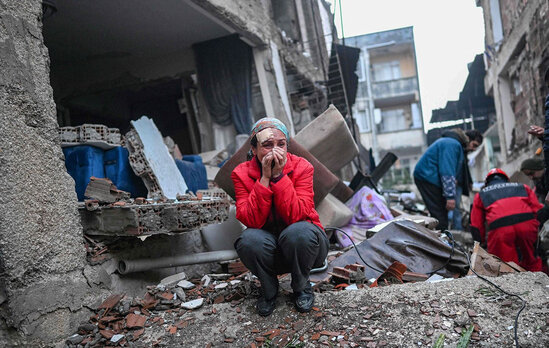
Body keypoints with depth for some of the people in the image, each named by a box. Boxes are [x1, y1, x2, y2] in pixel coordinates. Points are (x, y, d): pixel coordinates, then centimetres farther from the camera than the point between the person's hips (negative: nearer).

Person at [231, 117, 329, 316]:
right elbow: (251, 221, -24)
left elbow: (296, 215, -26)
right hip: (269, 250, 1)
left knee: (298, 232, -35)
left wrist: (279, 176, -29)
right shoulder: (242, 173, -11)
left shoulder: (302, 167, -13)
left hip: (301, 245, 0)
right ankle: (269, 290, 0)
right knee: (250, 239, -32)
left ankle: (301, 287, -2)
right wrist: (265, 178, -28)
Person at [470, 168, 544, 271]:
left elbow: (476, 226, 23)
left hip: (499, 229, -1)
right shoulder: (523, 187, 31)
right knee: (533, 265, 14)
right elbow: (538, 210, 19)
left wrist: (481, 243, 31)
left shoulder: (481, 195, 28)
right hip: (527, 224, 2)